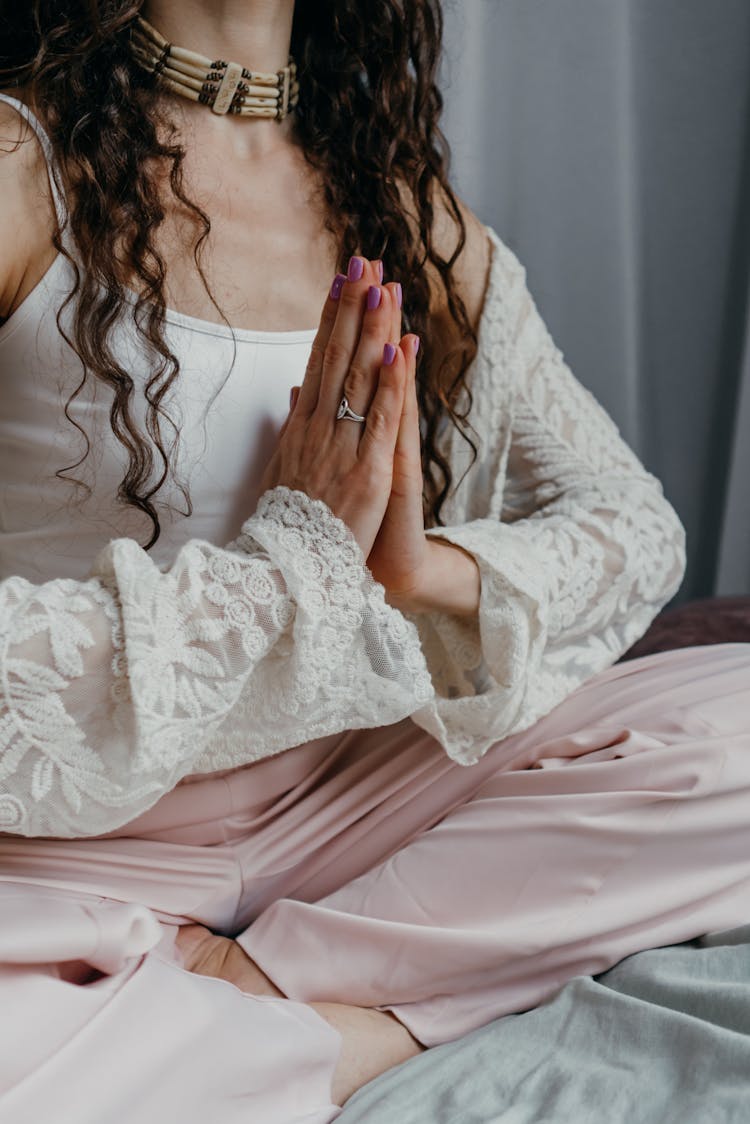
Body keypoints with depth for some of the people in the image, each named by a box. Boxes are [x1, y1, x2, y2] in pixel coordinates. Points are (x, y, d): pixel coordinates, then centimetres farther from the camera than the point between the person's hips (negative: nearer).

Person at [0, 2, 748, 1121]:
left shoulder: (412, 215, 5)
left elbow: (639, 525, 5)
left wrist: (432, 569, -16)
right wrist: (293, 557, -20)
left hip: (330, 798, 6)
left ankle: (253, 979, -11)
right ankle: (370, 1034, -11)